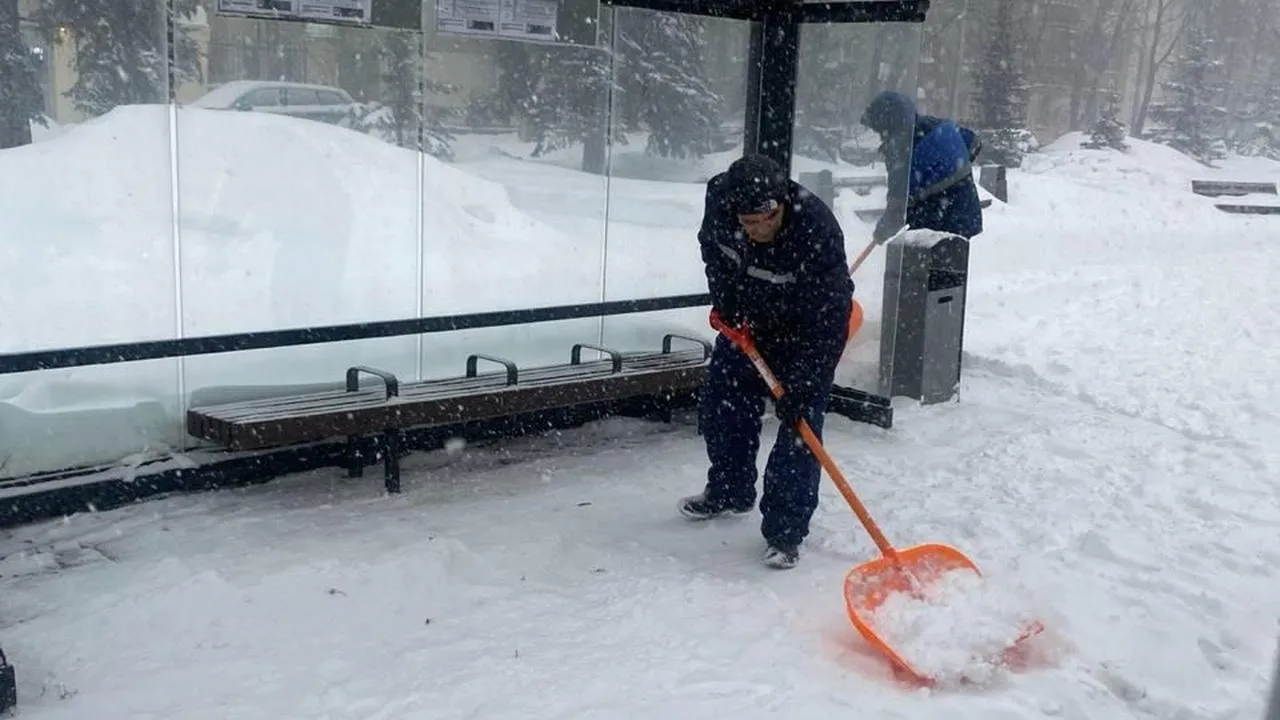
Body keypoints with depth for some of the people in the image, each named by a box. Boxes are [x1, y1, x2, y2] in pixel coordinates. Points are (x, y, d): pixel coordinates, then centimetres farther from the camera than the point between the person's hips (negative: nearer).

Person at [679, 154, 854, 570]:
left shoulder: (817, 231, -39)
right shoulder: (719, 197, -24)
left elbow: (827, 321, -34)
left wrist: (799, 386, -35)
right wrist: (727, 302, -6)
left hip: (806, 330, -5)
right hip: (747, 319, 6)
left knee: (799, 426, -10)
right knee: (722, 407, 14)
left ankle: (785, 531, 1)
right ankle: (730, 492, 37)